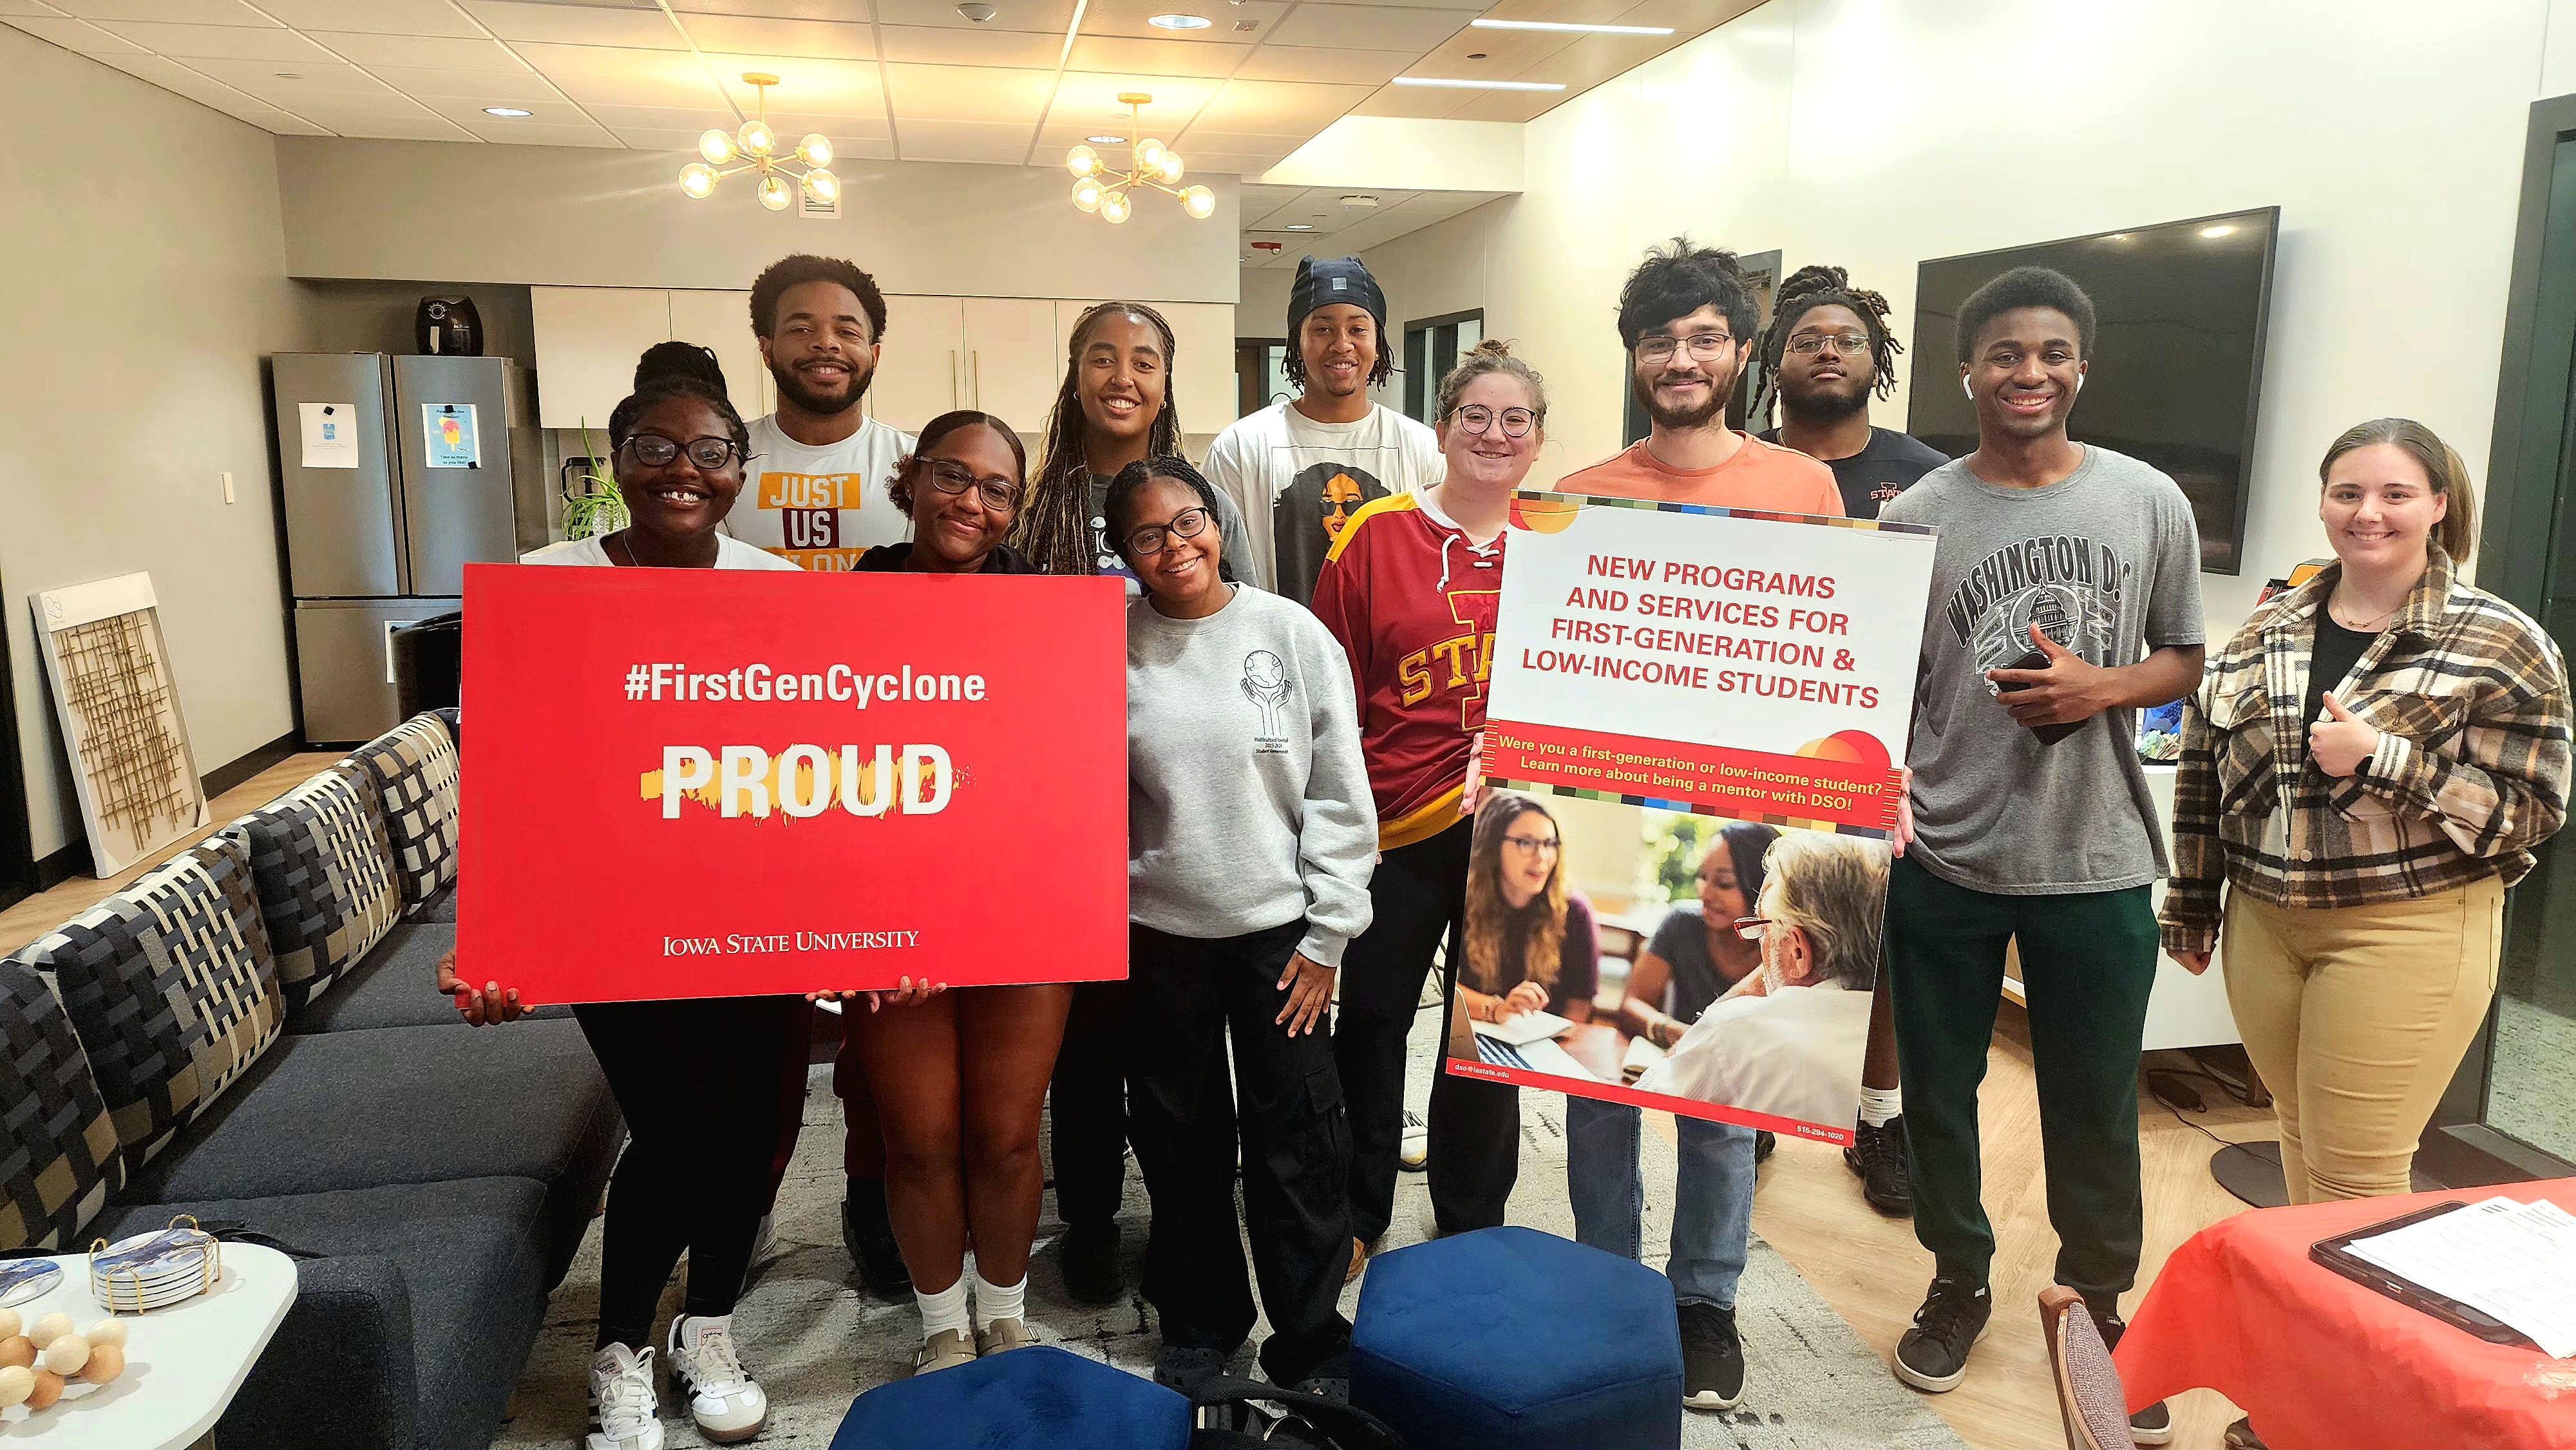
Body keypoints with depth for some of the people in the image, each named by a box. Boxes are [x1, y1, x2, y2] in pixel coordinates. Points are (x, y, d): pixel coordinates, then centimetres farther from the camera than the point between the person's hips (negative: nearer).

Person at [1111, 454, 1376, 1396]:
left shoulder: (1292, 635, -6)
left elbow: (1339, 797, -4)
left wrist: (1326, 936, -5)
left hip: (1277, 929, -1)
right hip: (1158, 933, 2)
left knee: (1296, 1148, 5)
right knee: (1179, 1143, 15)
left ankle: (1312, 1350, 23)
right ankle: (1199, 1326, 35)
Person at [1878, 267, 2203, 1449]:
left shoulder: (2149, 502, 0)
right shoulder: (1916, 515, -4)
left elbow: (2182, 659, 8)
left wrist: (2100, 689, -13)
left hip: (2095, 862, 1)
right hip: (1943, 859, 0)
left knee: (2096, 1106, 12)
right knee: (1938, 1090, 13)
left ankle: (2098, 1301, 35)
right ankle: (1959, 1279, 36)